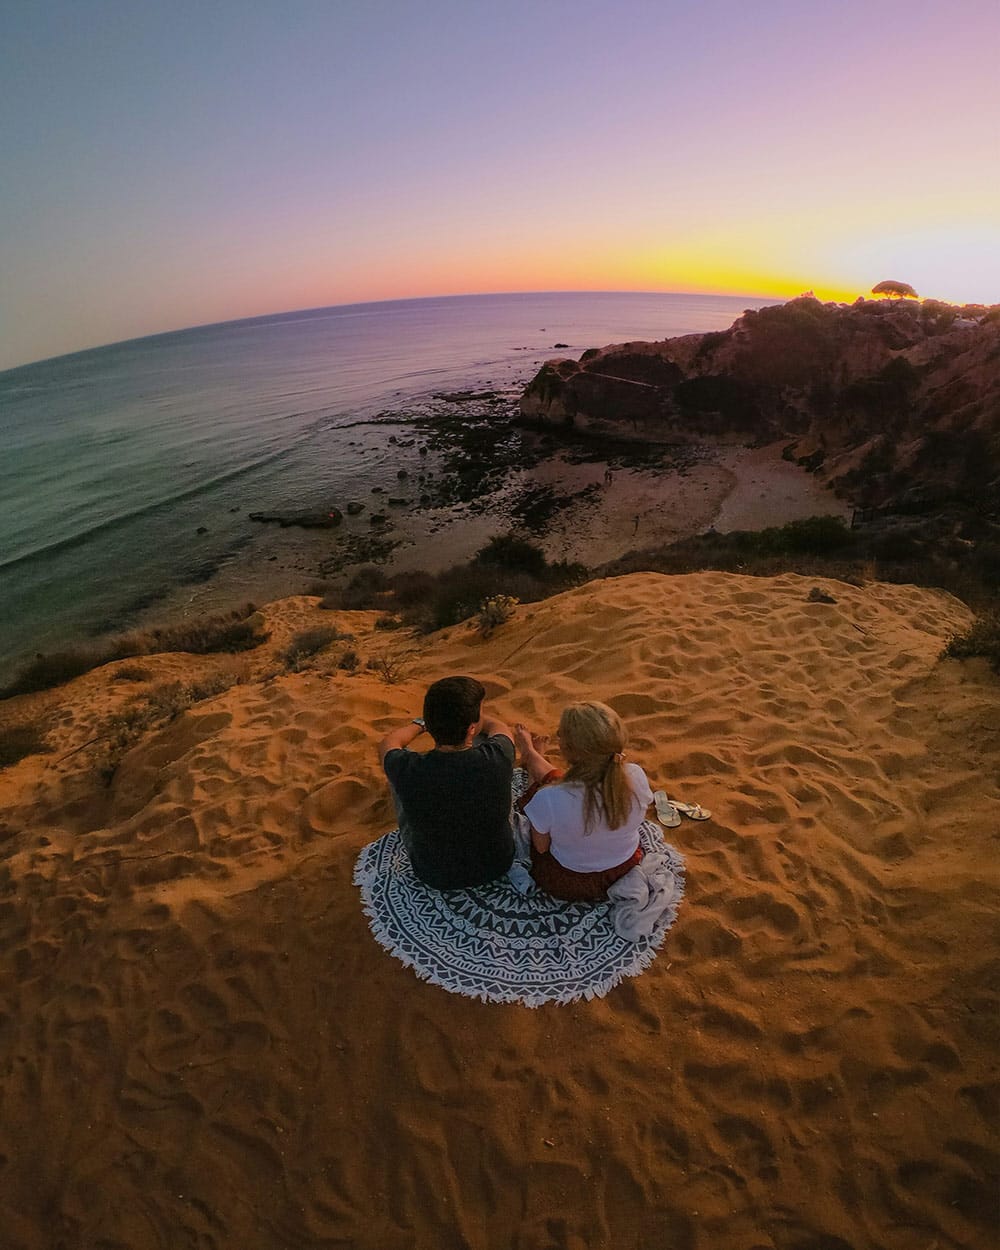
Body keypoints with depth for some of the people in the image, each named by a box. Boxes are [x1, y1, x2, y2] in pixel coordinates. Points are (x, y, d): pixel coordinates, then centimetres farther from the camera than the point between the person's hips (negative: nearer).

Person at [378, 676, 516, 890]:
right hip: (497, 864, 1)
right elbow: (498, 726, -3)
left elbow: (387, 744, -4)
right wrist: (470, 715, 15)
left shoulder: (408, 770, -31)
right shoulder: (497, 759, -30)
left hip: (435, 876, -1)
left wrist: (420, 724, 14)